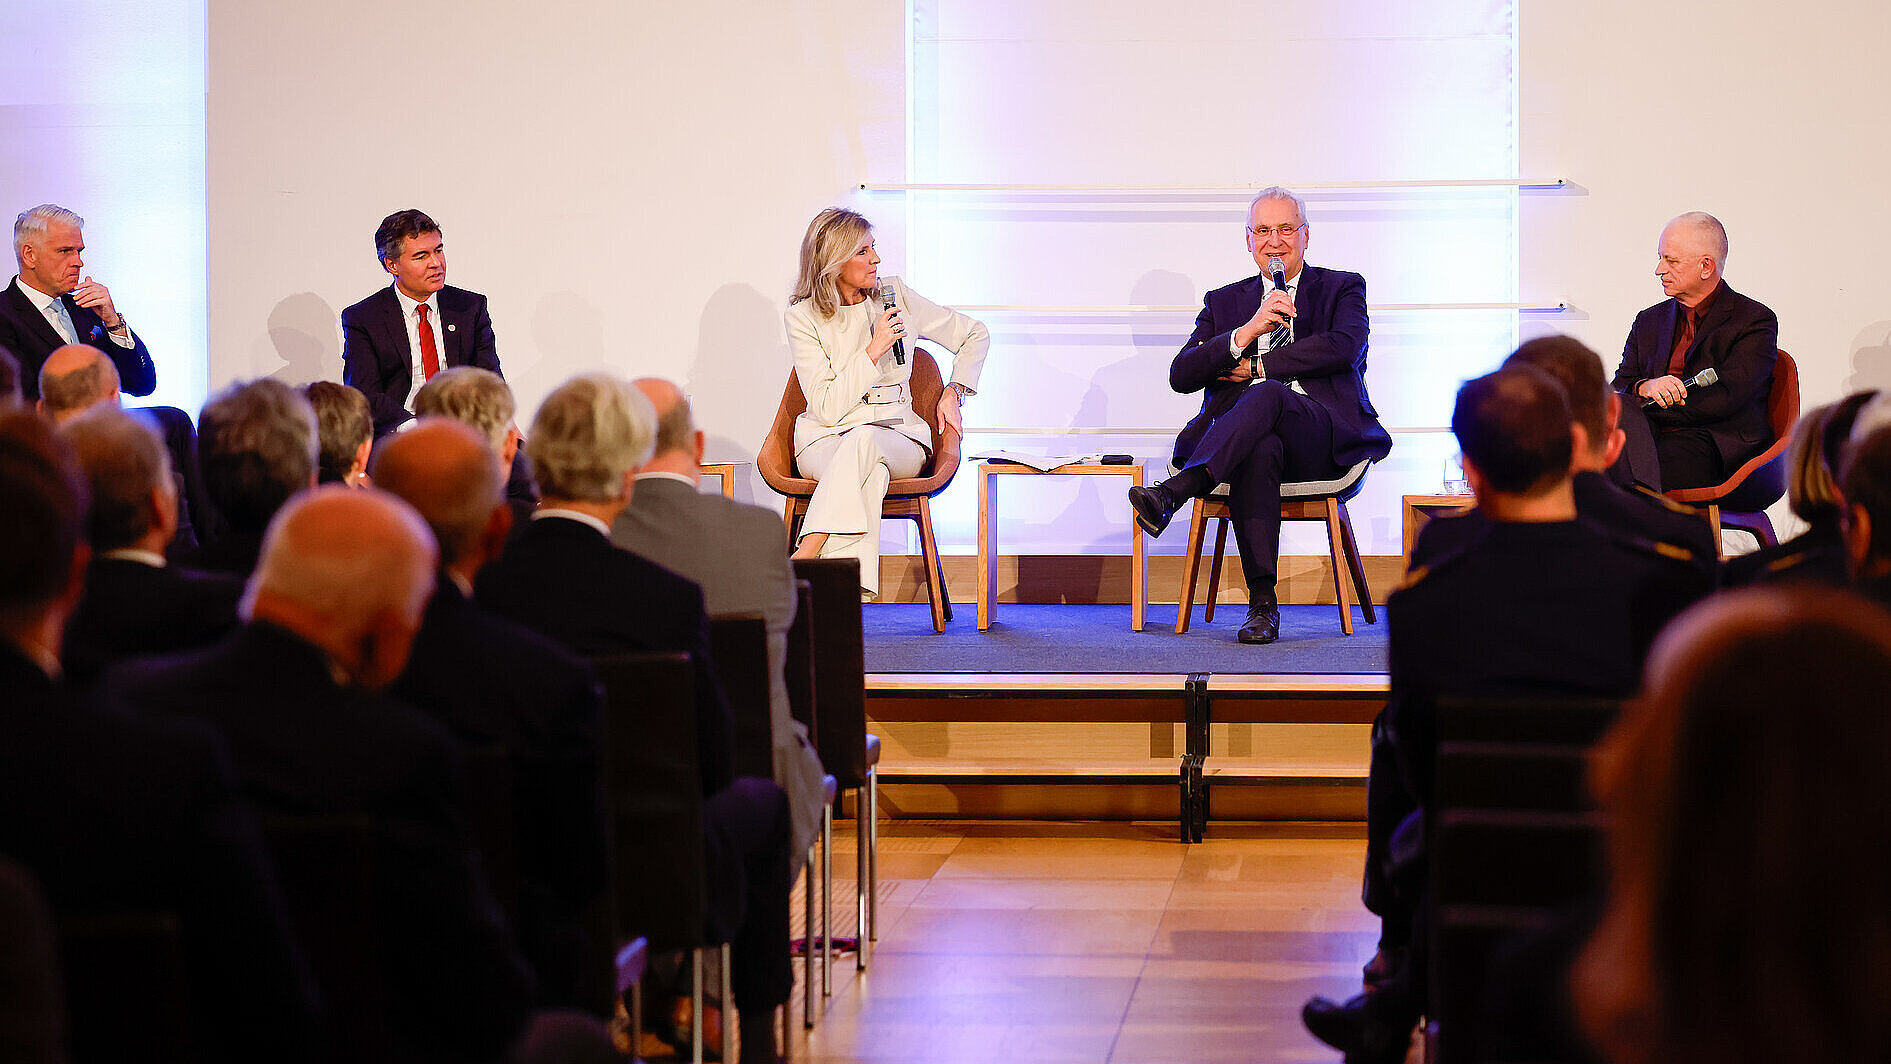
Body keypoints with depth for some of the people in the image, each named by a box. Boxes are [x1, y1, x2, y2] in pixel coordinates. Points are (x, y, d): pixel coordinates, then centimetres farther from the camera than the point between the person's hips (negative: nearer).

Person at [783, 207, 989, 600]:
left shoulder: (895, 296, 6)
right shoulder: (802, 316, -2)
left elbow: (975, 336, 19)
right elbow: (828, 408, -11)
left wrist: (953, 392, 6)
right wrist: (874, 350, -15)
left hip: (897, 438, 1)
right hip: (826, 441, -1)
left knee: (863, 440, -38)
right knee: (869, 474, -39)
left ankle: (800, 563, -49)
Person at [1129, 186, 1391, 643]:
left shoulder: (1342, 288, 18)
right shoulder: (1224, 302, 23)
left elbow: (1344, 347, -5)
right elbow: (1181, 376, 8)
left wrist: (1255, 367, -3)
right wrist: (1247, 333, -8)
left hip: (1322, 438, -2)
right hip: (1246, 441, 2)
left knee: (1268, 395, -36)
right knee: (1260, 451, -38)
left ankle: (1174, 491, -50)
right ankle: (1262, 605, -40)